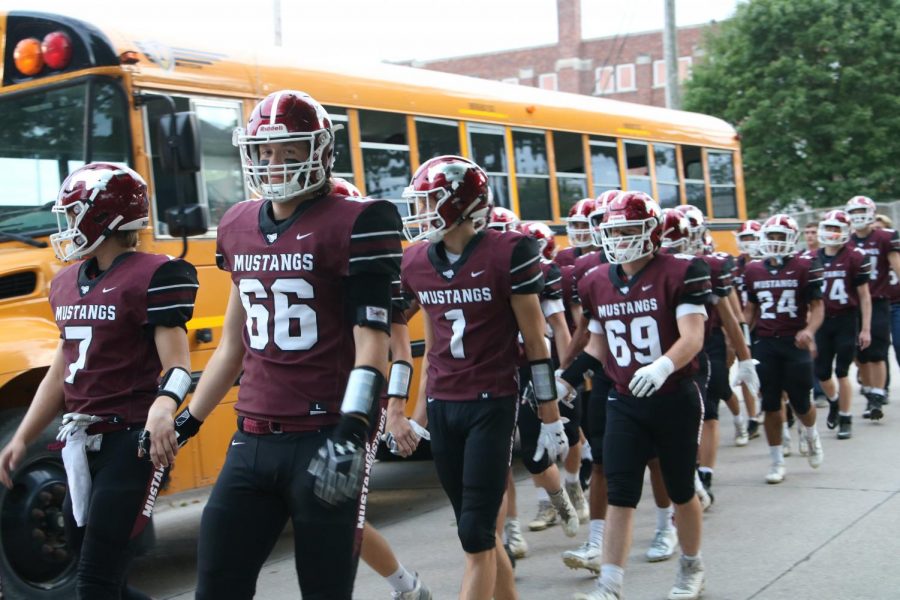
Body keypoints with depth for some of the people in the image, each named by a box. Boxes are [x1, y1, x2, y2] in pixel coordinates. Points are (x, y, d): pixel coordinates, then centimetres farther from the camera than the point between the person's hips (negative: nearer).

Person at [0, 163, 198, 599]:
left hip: (132, 443, -8)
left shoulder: (152, 277, -11)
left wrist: (162, 408, -37)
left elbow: (177, 365, -16)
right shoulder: (65, 284, 13)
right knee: (89, 564, 14)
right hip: (83, 444, 8)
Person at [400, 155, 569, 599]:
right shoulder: (417, 263, 5)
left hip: (492, 406, -6)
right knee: (477, 532, 11)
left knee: (476, 533, -6)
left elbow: (535, 342, -6)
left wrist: (551, 418, -4)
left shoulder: (507, 254, -12)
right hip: (442, 408, 6)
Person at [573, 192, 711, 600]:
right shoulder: (596, 283, 4)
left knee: (680, 491, 12)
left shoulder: (680, 273, -13)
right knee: (619, 494, -2)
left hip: (675, 399, -3)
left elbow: (692, 338, -22)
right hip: (624, 403, 4)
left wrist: (662, 367, -39)